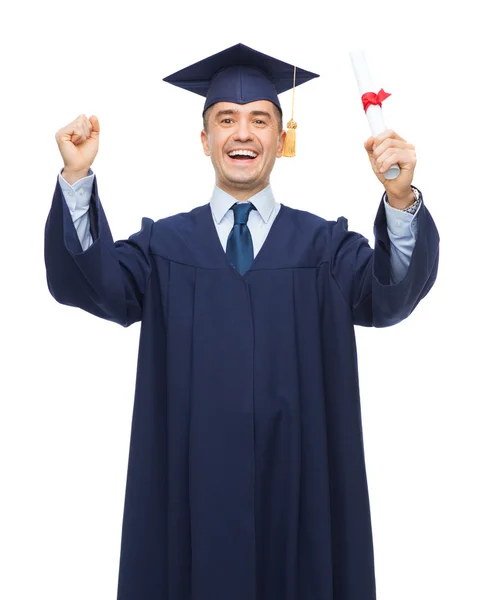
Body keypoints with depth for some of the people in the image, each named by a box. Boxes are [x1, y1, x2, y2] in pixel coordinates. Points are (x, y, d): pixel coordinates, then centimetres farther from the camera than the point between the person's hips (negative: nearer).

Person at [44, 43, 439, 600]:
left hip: (298, 493, 0)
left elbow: (391, 294, -14)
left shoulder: (325, 245, 3)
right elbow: (93, 281, -11)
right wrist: (77, 178, -27)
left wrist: (401, 199, -32)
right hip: (192, 491, 0)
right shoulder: (164, 243, 5)